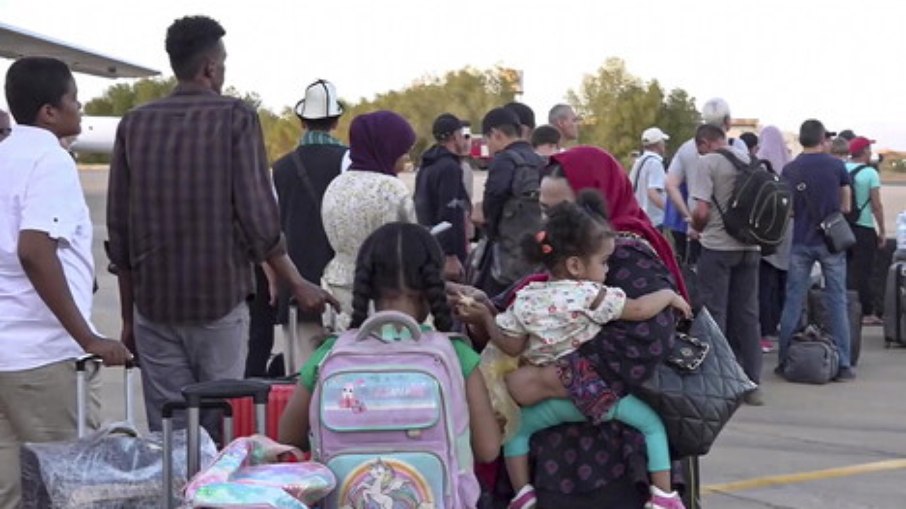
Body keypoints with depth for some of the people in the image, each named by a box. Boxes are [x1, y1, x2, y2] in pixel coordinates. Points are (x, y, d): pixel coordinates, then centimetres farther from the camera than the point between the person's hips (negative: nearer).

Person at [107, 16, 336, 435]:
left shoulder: (134, 125, 6)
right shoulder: (236, 118, -5)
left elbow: (118, 229, 7)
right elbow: (258, 217, -9)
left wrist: (128, 316, 14)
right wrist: (298, 285, 3)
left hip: (154, 303, 3)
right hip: (220, 299, -3)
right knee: (221, 428, 4)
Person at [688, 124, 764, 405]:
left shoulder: (708, 162, -8)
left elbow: (701, 211, -13)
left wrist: (697, 228, 7)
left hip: (717, 246, -5)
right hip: (750, 247, 5)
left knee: (714, 313, 2)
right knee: (747, 314, 10)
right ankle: (752, 384, 13)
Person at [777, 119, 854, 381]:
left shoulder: (789, 170, -1)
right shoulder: (836, 165, -5)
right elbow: (845, 206, 1)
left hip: (800, 242, 2)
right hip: (832, 241, -1)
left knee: (793, 301, 8)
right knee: (837, 301, 4)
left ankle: (785, 360, 10)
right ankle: (842, 364, 4)